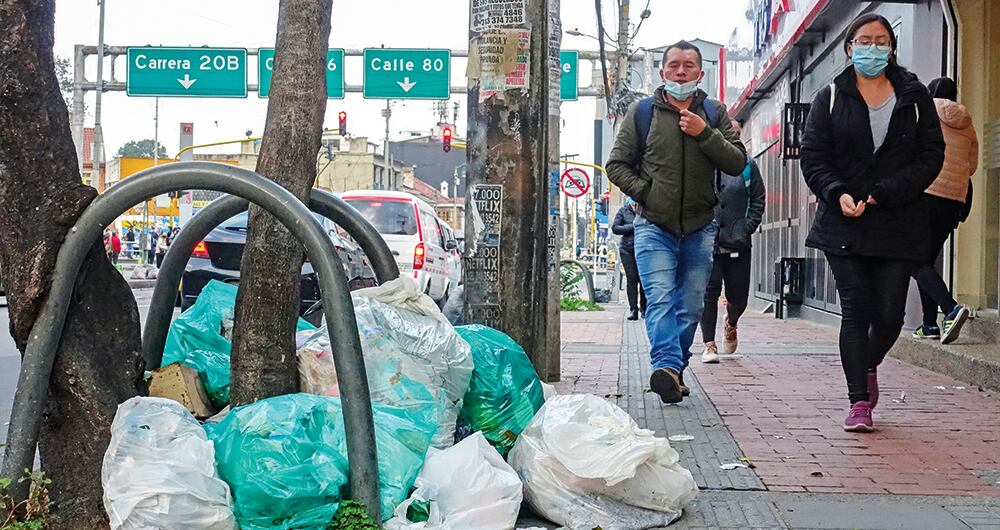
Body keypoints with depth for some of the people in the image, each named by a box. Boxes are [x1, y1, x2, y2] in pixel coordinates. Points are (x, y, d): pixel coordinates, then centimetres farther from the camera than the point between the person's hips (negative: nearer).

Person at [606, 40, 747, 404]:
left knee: (691, 305, 6)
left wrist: (705, 134, -11)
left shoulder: (714, 113, 10)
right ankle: (667, 366, -28)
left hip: (700, 227, 3)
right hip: (653, 225, -2)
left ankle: (673, 368, 17)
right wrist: (644, 192, -6)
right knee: (660, 299, -17)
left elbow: (737, 163, 2)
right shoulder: (642, 112, 6)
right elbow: (617, 164, 8)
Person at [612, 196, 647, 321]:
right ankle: (633, 309, -1)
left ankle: (644, 308, 14)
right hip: (628, 249, 0)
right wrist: (632, 227, -8)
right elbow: (615, 228, 2)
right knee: (631, 279, -5)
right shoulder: (623, 211, 9)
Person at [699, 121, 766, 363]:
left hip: (738, 243, 1)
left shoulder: (747, 165, 7)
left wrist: (747, 228, -2)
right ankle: (709, 344, 3)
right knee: (709, 292, -5)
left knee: (738, 296, 6)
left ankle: (731, 324, 39)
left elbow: (758, 200, 9)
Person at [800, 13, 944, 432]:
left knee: (889, 315, 1)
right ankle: (859, 400, 3)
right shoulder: (830, 98, 7)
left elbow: (931, 156, 2)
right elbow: (812, 157, 2)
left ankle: (868, 367, 32)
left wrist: (885, 193, -12)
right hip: (844, 224, -1)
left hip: (898, 224, 1)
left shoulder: (914, 97, 8)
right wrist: (838, 194, -16)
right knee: (855, 312, -4)